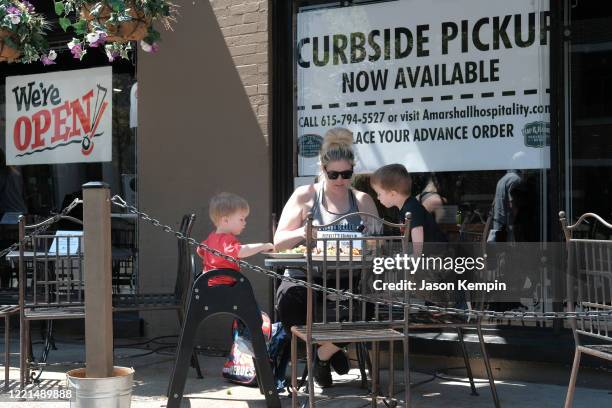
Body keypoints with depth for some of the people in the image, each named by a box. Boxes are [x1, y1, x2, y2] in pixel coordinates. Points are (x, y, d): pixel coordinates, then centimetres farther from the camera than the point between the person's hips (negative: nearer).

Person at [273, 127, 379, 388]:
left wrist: (372, 233, -14)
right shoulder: (305, 196, 8)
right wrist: (302, 233, -19)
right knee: (289, 300, -35)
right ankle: (327, 347, 0)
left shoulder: (362, 201, 15)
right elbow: (278, 242, 2)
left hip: (346, 280, 2)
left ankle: (323, 354, 4)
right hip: (305, 276, -1)